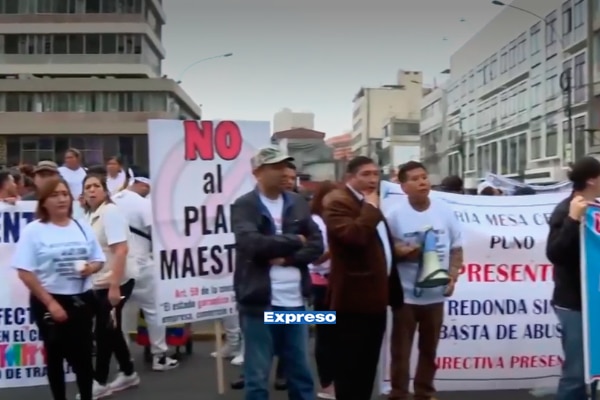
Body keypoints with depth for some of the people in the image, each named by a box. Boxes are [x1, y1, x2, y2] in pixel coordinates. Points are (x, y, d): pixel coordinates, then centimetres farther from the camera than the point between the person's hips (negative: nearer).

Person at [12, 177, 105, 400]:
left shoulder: (83, 227, 5)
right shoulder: (34, 231, -8)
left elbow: (99, 260, 12)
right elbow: (25, 273, -12)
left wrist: (90, 268, -12)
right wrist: (50, 303, -16)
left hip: (81, 300, 3)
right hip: (49, 302, -3)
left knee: (83, 354, 7)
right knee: (55, 355, 8)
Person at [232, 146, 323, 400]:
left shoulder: (298, 204, 10)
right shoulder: (244, 206, -5)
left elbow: (317, 245, 5)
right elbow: (252, 243, -22)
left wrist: (286, 258, -12)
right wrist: (295, 241, -10)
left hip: (295, 303, 5)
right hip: (259, 303, -4)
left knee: (301, 373, 16)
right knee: (257, 377, 6)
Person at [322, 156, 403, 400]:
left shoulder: (370, 205, 20)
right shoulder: (337, 202, -12)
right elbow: (353, 235, -30)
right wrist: (371, 207, -18)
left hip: (375, 298, 10)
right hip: (353, 299, -10)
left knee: (367, 366, 18)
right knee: (349, 367, -2)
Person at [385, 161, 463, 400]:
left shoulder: (444, 210, -1)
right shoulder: (395, 213, -10)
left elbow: (456, 247, 8)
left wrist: (452, 277, -2)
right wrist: (400, 251, -23)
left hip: (435, 293, 3)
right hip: (405, 294, -3)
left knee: (429, 348, 16)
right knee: (401, 350, 5)